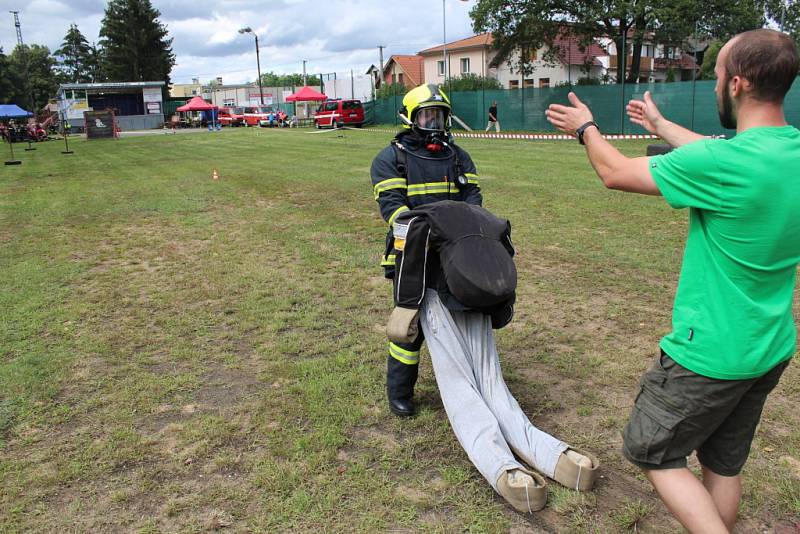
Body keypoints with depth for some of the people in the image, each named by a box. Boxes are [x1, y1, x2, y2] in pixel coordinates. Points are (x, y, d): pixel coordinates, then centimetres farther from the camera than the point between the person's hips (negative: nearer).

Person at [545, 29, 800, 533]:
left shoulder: (720, 166, -26)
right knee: (723, 463, 22)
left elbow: (617, 172, -13)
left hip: (710, 354, -7)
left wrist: (586, 128, 7)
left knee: (652, 451, 13)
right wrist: (659, 124, 31)